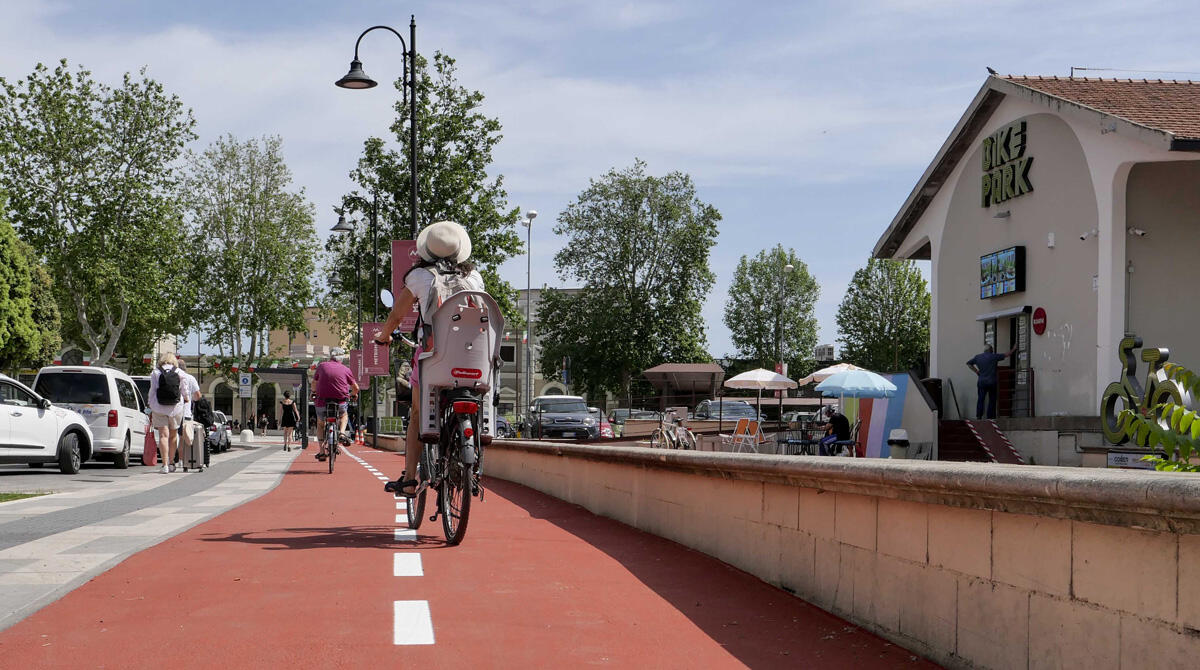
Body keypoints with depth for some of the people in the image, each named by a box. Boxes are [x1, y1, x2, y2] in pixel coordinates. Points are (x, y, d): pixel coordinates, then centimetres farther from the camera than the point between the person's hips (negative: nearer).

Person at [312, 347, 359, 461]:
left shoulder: (322, 366, 7)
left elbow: (314, 384, 20)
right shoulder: (345, 369, 5)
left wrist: (316, 392, 42)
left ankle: (322, 451, 18)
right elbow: (356, 389, 14)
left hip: (323, 402, 0)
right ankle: (342, 433, 7)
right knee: (343, 415, 35)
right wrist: (352, 394, 37)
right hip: (341, 402, 0)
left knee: (320, 423, 27)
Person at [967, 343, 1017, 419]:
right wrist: (1013, 349, 20)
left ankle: (978, 416, -8)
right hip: (991, 382, -3)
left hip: (981, 381, 3)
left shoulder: (977, 357, 6)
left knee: (980, 399, 2)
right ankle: (990, 417, 4)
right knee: (992, 400, 6)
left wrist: (976, 371, 11)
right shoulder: (994, 356, -3)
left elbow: (968, 363, 12)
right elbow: (1007, 355, 4)